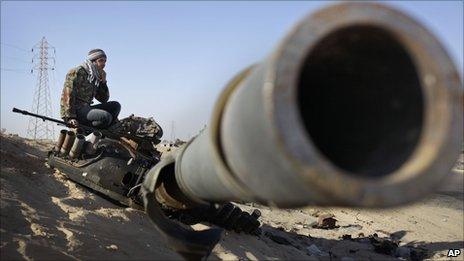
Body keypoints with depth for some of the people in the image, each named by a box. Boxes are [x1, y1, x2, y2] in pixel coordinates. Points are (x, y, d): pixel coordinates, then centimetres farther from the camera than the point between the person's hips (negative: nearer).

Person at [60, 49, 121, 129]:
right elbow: (68, 95, -14)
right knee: (106, 117, -28)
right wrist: (70, 117, -24)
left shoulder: (95, 78, 21)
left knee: (115, 105, 1)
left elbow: (104, 100, 21)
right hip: (76, 110, -9)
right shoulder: (77, 72, -5)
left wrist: (103, 82, 6)